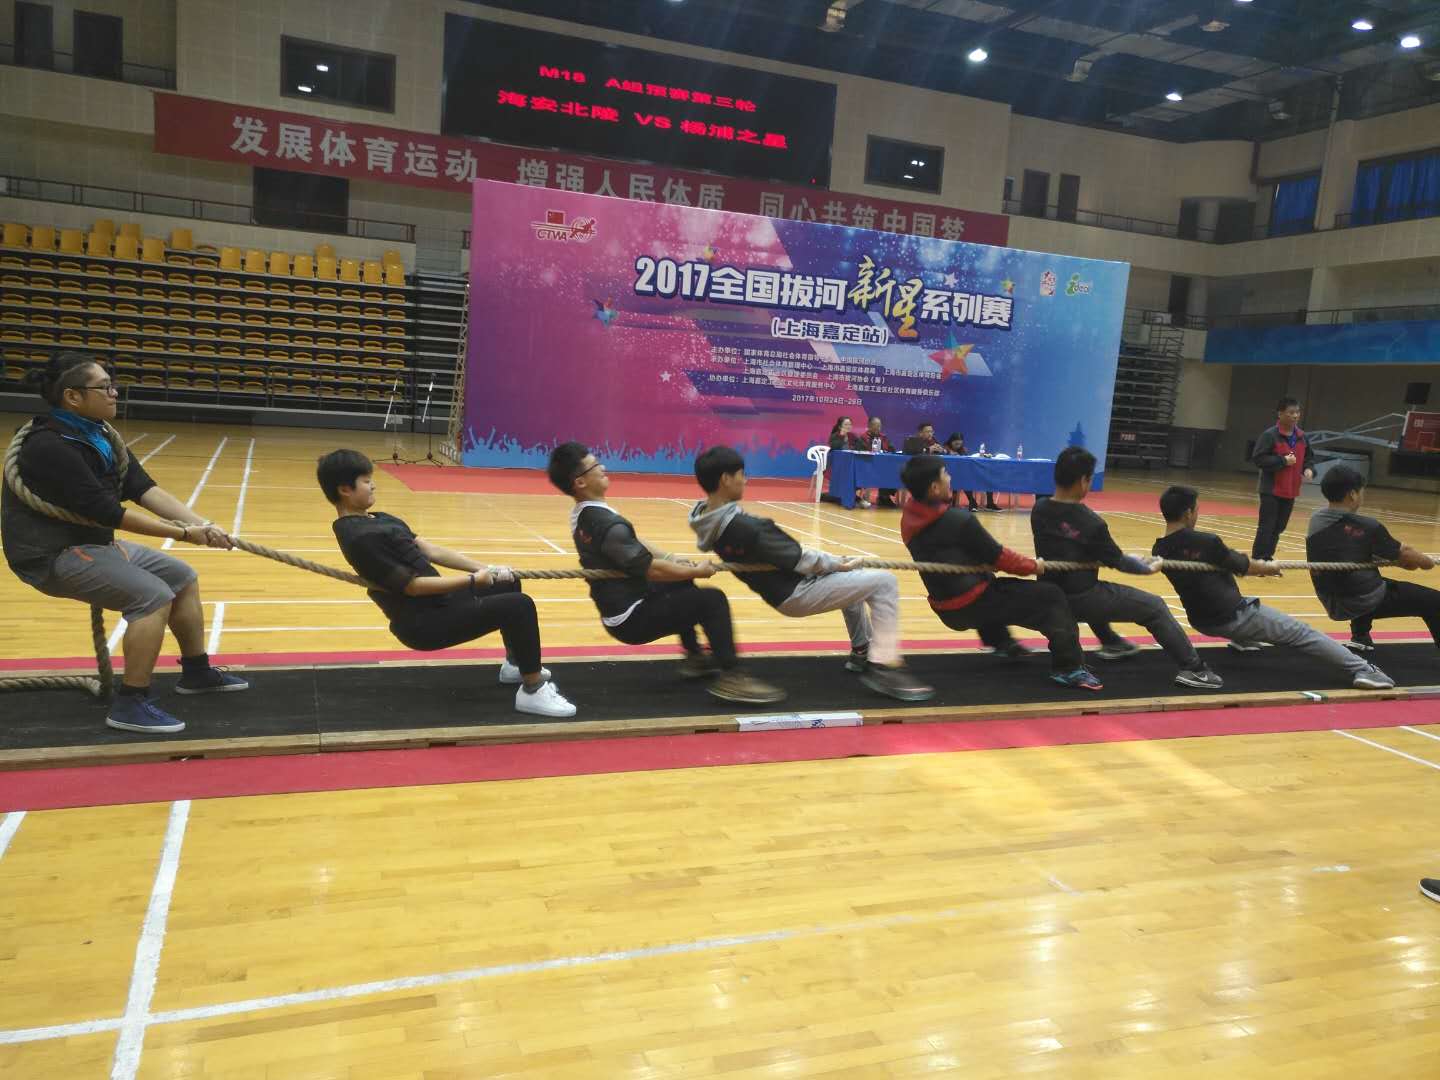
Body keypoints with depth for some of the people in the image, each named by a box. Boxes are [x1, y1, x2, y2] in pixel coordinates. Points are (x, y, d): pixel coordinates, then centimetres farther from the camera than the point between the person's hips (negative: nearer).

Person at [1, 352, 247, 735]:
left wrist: (202, 525, -16)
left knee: (182, 577, 12)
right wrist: (183, 533, -24)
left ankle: (197, 672, 24)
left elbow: (144, 489, -3)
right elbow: (107, 511, -27)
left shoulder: (100, 434, 5)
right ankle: (129, 704, -16)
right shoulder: (51, 447, -24)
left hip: (90, 541, 10)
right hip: (52, 554, -10)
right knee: (153, 596, -24)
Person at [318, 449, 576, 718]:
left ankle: (515, 664, 37)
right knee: (520, 606, -19)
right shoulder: (361, 537, -22)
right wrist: (473, 580, -17)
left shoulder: (377, 520, 10)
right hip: (423, 623, -11)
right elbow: (412, 585, -23)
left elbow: (428, 550, 8)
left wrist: (484, 569, 2)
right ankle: (534, 691, -9)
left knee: (507, 585, 25)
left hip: (435, 603, 11)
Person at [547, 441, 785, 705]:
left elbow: (633, 545, 16)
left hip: (622, 607, 10)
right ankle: (730, 676, -13)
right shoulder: (606, 525, -26)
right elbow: (650, 569, -24)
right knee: (712, 600, -14)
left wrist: (670, 559, 6)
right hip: (632, 619, -10)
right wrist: (696, 571, -11)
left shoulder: (583, 515, 5)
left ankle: (694, 657, 32)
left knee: (681, 585, 28)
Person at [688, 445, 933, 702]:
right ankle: (883, 667, -10)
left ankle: (861, 651, 40)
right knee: (884, 583, -10)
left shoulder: (705, 518, -2)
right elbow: (798, 559, -22)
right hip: (795, 594, -10)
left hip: (780, 589, 10)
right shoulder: (745, 527, -30)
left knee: (853, 580, 31)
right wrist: (837, 563, -4)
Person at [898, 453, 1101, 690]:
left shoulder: (909, 519, 1)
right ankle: (1069, 668, -9)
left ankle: (1000, 642, 43)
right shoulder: (959, 519, -19)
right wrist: (1033, 566, 7)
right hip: (972, 606, -8)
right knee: (1051, 597, -3)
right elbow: (998, 557, -9)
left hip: (946, 609, 8)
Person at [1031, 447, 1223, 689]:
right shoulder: (1091, 522, -19)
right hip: (1080, 600, -7)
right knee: (1155, 607, 7)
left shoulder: (1039, 510, -3)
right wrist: (1148, 568, 16)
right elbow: (1117, 562, -6)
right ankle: (1193, 669, 6)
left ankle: (1111, 644, 52)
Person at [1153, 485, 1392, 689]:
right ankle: (1361, 670, 5)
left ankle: (1244, 640, 54)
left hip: (1202, 621, 7)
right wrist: (1267, 568, 18)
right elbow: (1244, 566, -5)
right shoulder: (1206, 542, -22)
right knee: (1301, 633, 5)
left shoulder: (1159, 551, -3)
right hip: (1232, 617, -7)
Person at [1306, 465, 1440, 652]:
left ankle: (1360, 637, 41)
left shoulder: (1315, 521, 1)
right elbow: (1404, 554, -2)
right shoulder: (1367, 527, -15)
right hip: (1366, 602, -6)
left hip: (1333, 604, 6)